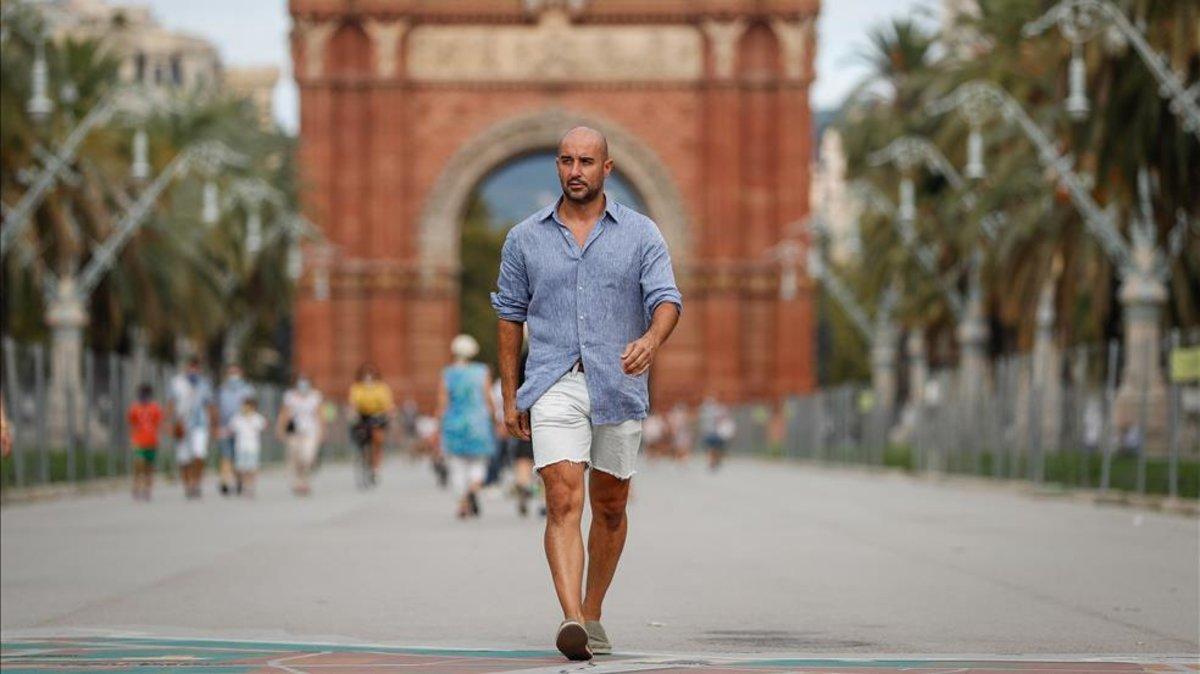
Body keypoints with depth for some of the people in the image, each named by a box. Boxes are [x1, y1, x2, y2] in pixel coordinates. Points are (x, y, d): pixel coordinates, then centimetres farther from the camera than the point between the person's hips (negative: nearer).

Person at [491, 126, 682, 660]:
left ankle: (592, 615, 29)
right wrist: (509, 397, 11)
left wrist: (652, 340, -30)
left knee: (609, 507, 12)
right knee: (563, 501, -16)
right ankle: (571, 621, -28)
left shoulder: (640, 234, 3)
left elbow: (666, 299, -7)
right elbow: (510, 315, 13)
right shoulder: (525, 238, 7)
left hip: (618, 387, 1)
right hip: (553, 386, -1)